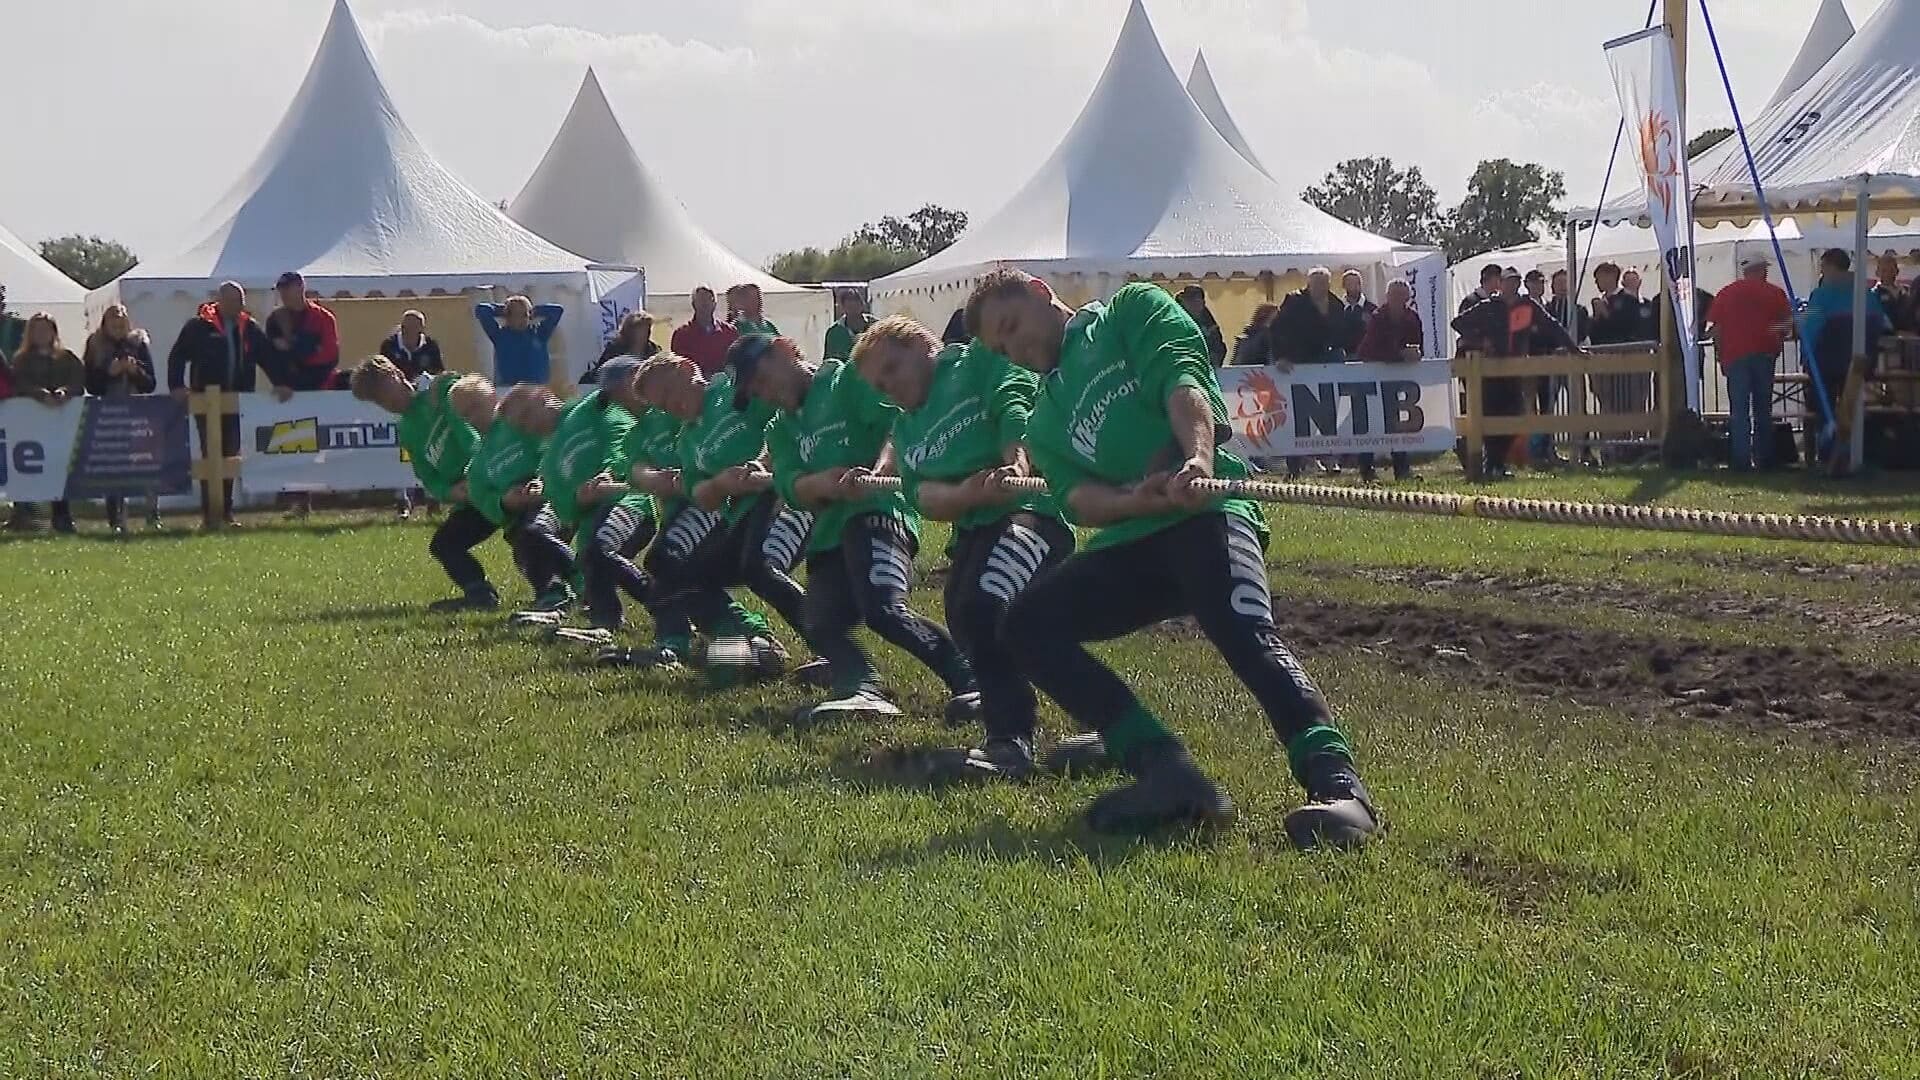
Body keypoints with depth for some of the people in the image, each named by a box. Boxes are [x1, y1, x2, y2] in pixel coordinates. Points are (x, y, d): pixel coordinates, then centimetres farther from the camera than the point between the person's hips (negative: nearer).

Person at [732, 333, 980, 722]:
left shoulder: (849, 380, 9)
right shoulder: (781, 430, 27)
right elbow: (791, 488, 7)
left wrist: (877, 474, -26)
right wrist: (824, 483, -16)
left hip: (876, 510, -8)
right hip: (828, 532, 8)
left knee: (884, 610, -28)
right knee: (821, 626, -17)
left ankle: (971, 684, -28)